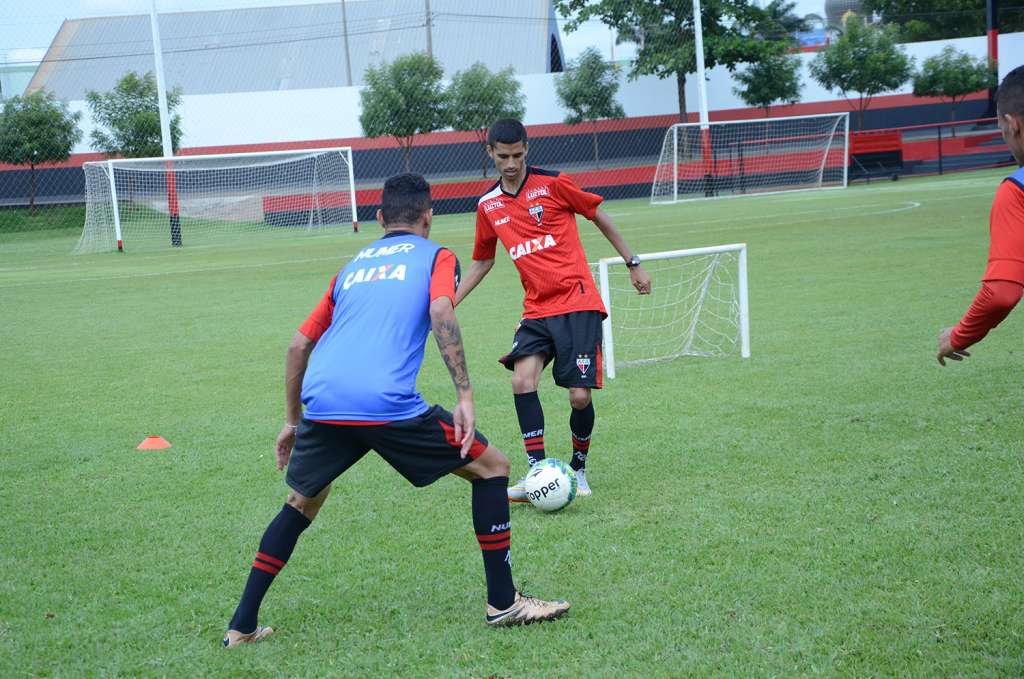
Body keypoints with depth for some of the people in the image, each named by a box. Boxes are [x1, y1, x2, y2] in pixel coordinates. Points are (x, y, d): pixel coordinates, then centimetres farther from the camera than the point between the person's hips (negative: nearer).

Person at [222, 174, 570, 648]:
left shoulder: (353, 266, 29)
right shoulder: (435, 256, 15)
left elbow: (299, 345, 29)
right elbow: (441, 313, -7)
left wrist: (292, 421, 36)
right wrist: (465, 396, -11)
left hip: (319, 401, 5)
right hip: (385, 403, -5)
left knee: (302, 503, 28)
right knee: (491, 467, 12)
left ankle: (242, 626, 26)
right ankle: (502, 603, 12)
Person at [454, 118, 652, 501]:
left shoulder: (552, 184, -4)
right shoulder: (488, 205, 9)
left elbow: (598, 216, 7)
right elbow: (482, 261, 21)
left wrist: (633, 264, 9)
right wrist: (449, 303, 13)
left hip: (578, 303, -4)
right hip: (536, 309, 4)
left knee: (580, 396, -9)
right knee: (522, 381, -19)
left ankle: (578, 469, 16)